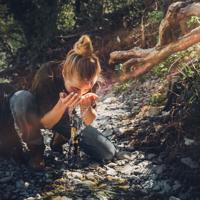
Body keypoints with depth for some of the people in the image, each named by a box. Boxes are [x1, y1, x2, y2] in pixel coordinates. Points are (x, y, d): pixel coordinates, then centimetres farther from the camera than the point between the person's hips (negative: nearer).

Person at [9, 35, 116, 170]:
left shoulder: (88, 82, -26)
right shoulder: (47, 75, -36)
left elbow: (88, 122, -16)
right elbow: (45, 123, -28)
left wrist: (86, 106, -39)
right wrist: (62, 105, -47)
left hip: (66, 120, 3)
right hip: (39, 118, -3)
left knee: (108, 153, -14)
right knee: (21, 98, -40)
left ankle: (60, 139, 9)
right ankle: (36, 148, -14)